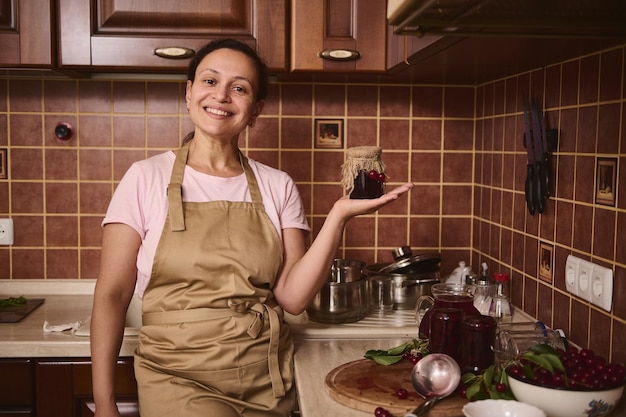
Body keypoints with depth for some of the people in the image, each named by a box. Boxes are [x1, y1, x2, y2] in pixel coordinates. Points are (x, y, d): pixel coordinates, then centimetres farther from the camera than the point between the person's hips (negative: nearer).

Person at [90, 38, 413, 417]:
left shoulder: (278, 188, 4)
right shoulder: (147, 178, -2)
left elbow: (292, 297, -3)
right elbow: (112, 293, -2)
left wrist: (338, 216, -12)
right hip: (179, 379, -2)